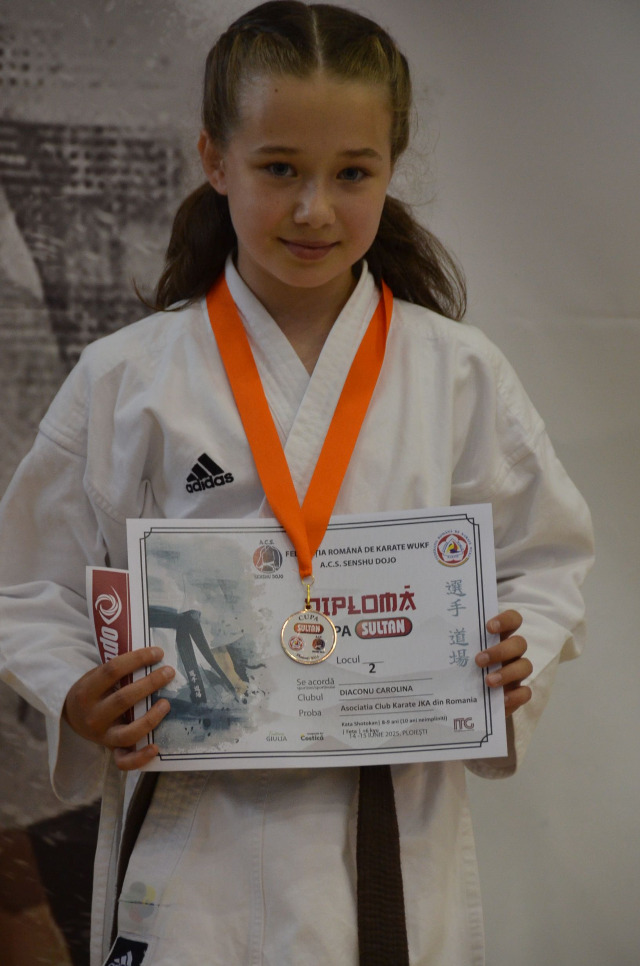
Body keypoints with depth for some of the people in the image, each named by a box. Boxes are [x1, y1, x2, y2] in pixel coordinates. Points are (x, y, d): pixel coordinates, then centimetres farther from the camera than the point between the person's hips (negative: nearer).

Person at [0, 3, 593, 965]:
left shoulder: (459, 373, 2)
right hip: (194, 839, -1)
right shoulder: (124, 380, -1)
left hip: (399, 832, 1)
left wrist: (513, 665, -11)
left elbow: (546, 561, 8)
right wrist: (80, 698, -15)